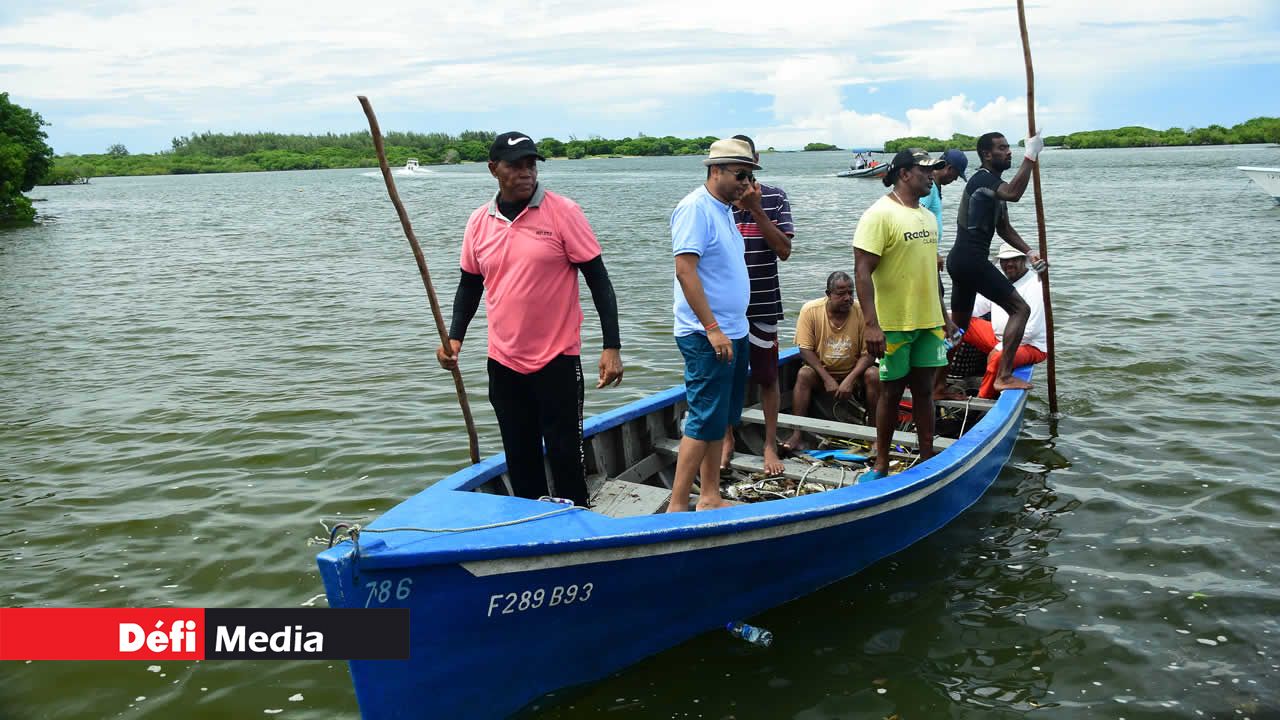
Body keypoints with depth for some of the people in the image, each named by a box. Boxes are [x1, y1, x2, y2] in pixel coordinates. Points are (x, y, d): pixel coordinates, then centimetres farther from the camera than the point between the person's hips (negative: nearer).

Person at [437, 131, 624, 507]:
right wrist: (455, 337, 2)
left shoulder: (562, 212, -9)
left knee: (565, 455, 3)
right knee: (520, 459, 14)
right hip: (504, 362, 4)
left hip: (557, 358, -4)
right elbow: (470, 284, 15)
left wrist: (612, 346, -12)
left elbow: (598, 279, -8)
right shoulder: (479, 221, 4)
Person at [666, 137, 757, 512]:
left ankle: (710, 498, 23)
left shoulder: (724, 210, 15)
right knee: (704, 422, -7)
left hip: (732, 332, 10)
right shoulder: (696, 207, -14)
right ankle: (677, 507, 0)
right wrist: (712, 329, -24)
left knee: (720, 419, 14)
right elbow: (685, 271, -22)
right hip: (707, 336, -10)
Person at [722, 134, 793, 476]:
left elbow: (784, 250, -8)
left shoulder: (774, 198, -1)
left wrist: (756, 209, -16)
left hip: (763, 304, 0)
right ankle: (727, 439, 28)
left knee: (767, 377, 8)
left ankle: (770, 445, 21)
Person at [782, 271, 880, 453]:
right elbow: (805, 350, -13)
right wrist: (827, 379, -22)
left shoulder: (861, 312, -13)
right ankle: (797, 436, -29)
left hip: (853, 372, 0)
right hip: (821, 370, 0)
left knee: (874, 375, -28)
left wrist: (850, 379, -25)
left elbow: (868, 353, -12)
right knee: (803, 375, -29)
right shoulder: (810, 310, -13)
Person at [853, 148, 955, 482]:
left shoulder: (927, 216, 13)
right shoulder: (880, 215, -12)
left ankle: (928, 459, 23)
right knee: (892, 391, 3)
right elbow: (862, 272, -18)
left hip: (928, 322, 7)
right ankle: (881, 464, 16)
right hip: (894, 325, -7)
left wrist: (943, 316, 20)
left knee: (924, 389, 12)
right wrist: (871, 324, -25)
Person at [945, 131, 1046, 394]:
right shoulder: (982, 179, -13)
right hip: (971, 259, -11)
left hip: (961, 260, 11)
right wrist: (1031, 156, -30)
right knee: (1020, 309, -7)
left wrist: (1029, 252, 10)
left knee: (959, 325, 18)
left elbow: (1004, 228, 23)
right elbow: (1014, 193, -35)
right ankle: (1004, 376, -8)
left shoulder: (994, 184, 20)